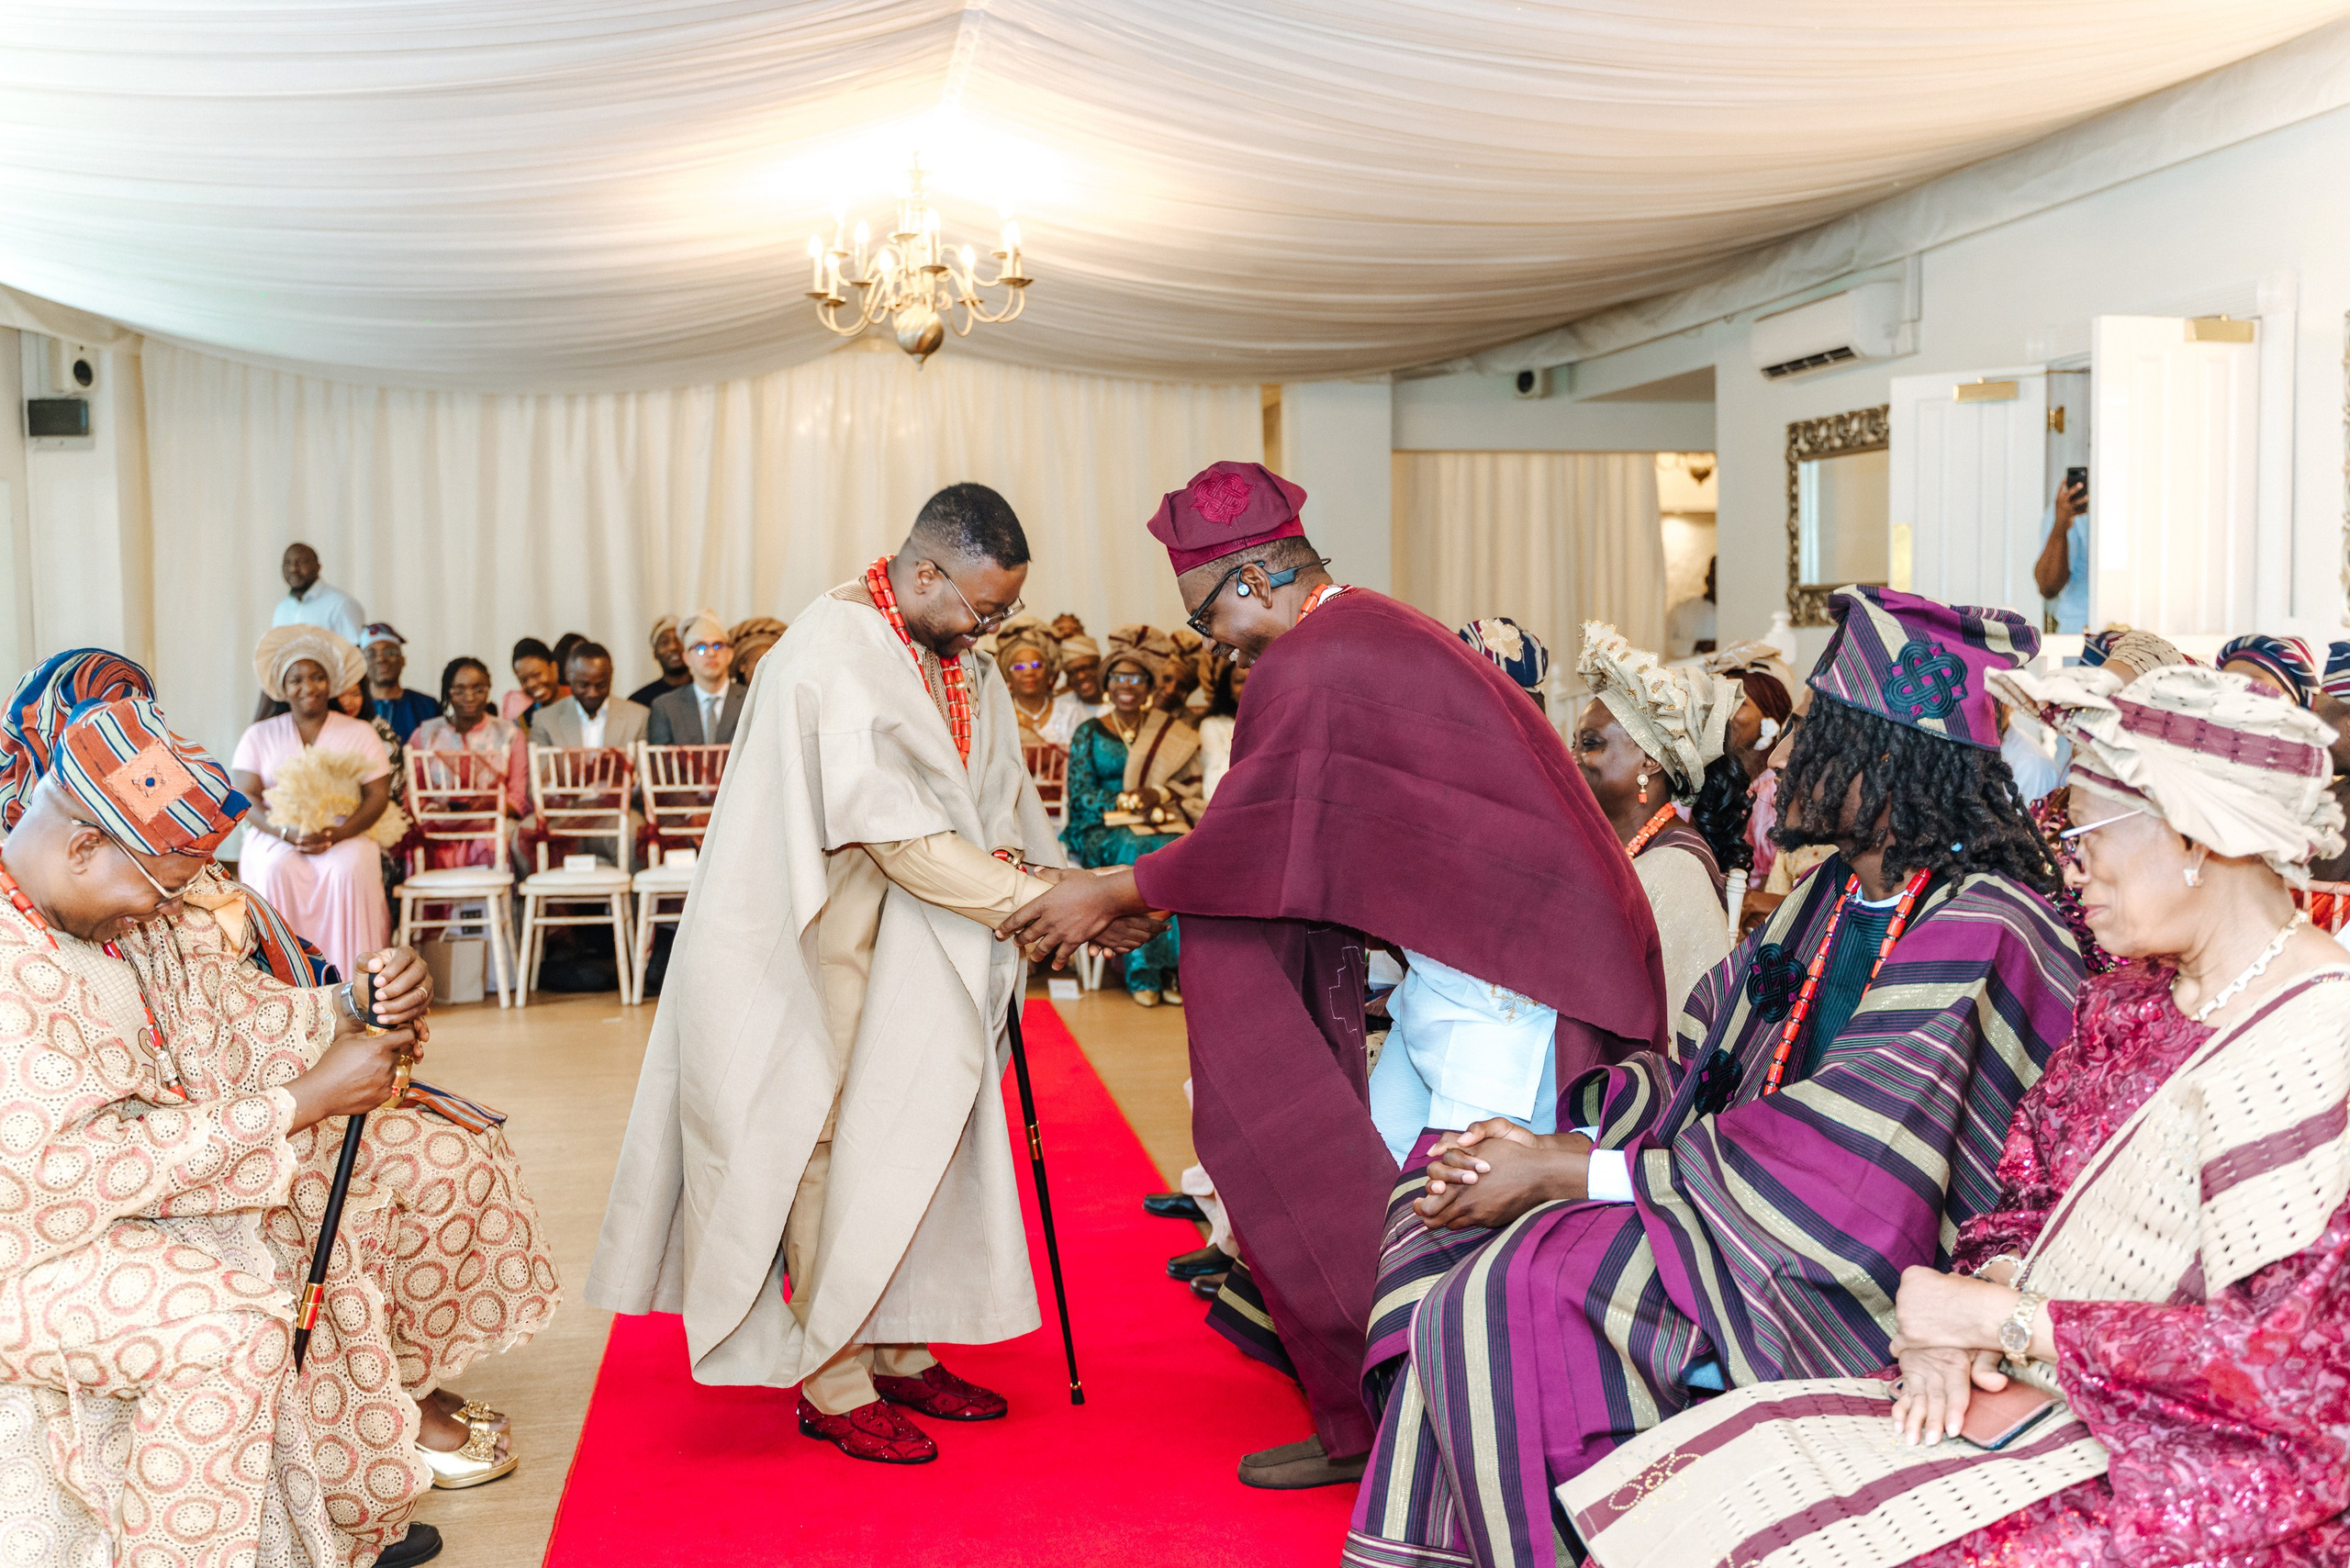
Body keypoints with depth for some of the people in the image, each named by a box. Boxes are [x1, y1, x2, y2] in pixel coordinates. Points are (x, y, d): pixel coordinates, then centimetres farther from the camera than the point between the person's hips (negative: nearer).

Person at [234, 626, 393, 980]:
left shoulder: (359, 734, 9)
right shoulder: (260, 736, 11)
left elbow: (378, 796, 0)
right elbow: (246, 798, 1)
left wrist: (335, 834, -18)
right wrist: (288, 833, -18)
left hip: (343, 836, 0)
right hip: (275, 836, 1)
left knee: (350, 868, -33)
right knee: (275, 869, -33)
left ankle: (349, 982, -30)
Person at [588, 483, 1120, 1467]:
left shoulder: (960, 662, 6)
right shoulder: (834, 655, -22)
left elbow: (998, 789, 12)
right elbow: (892, 828, -27)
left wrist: (1010, 852, -11)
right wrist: (1033, 896, -25)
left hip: (916, 945, 8)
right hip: (825, 948, -8)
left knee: (913, 1138, 13)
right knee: (834, 1148, -1)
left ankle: (895, 1350, 26)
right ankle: (831, 1382, 11)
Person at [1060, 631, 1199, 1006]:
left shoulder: (1173, 735, 15)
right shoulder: (1089, 733, 11)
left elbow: (1191, 789, 7)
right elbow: (1079, 798, 1)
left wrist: (1160, 797, -14)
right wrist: (1128, 800, -14)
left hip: (1163, 824, 1)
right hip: (1101, 830, -1)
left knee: (1173, 851, -34)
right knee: (1134, 849, -36)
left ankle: (1174, 965, -32)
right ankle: (1142, 970, -34)